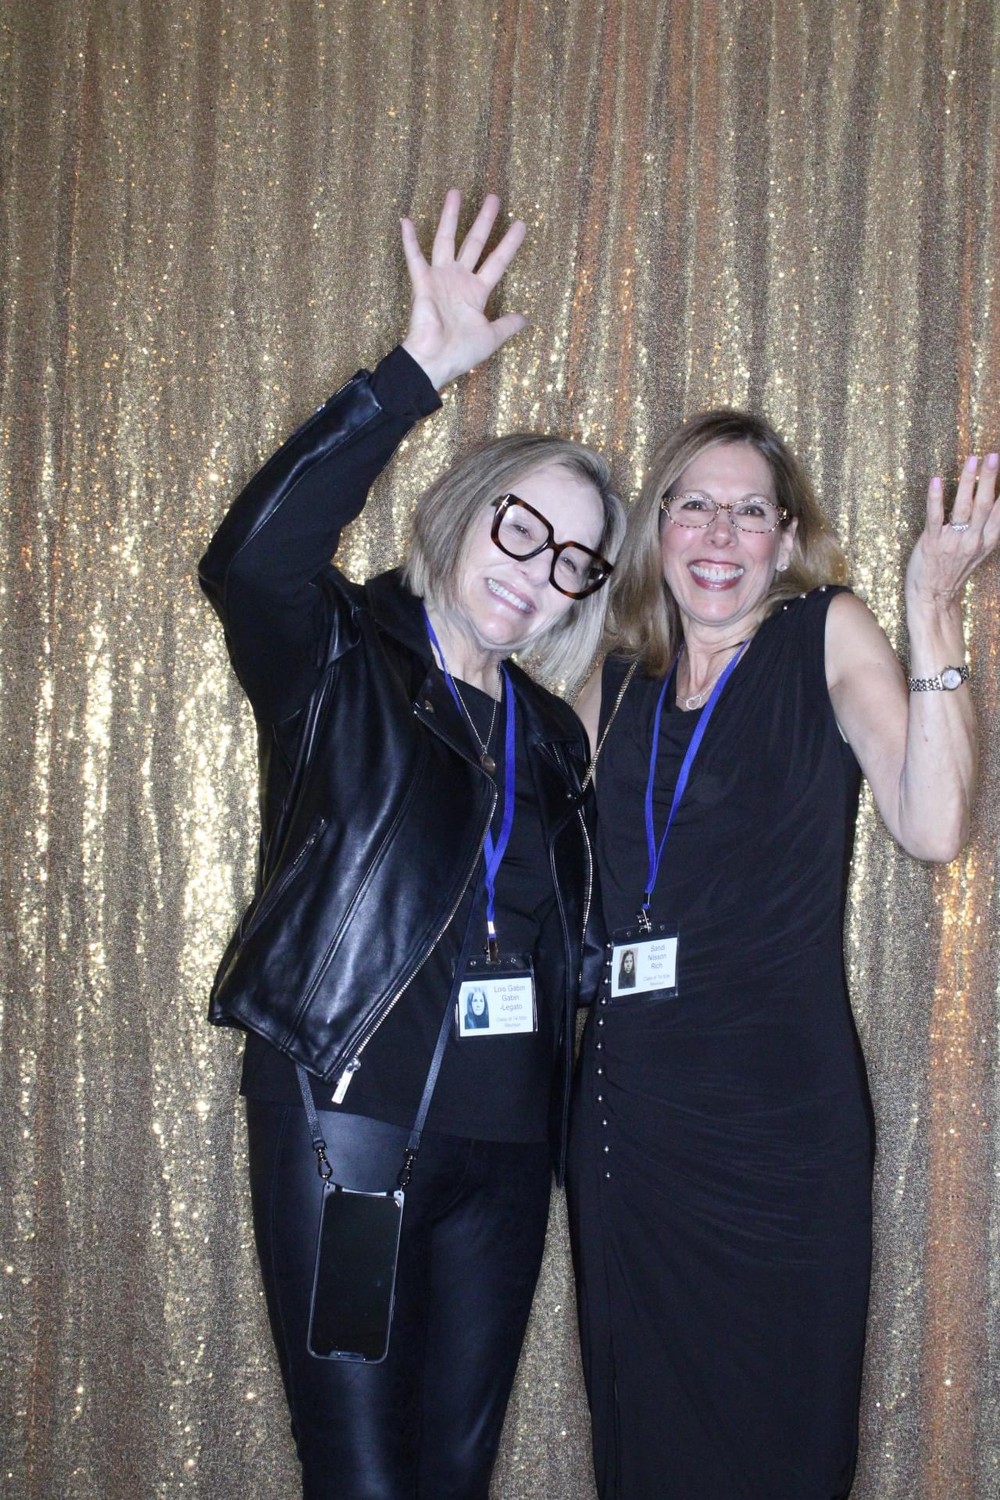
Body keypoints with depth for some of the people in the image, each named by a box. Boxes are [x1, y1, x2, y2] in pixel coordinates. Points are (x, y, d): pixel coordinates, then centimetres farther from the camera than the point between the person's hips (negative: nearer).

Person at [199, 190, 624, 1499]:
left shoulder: (550, 736, 15)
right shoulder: (342, 665, -2)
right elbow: (252, 559, -25)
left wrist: (566, 1123, 10)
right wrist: (416, 374, -30)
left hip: (505, 1145, 6)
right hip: (349, 1125, -5)